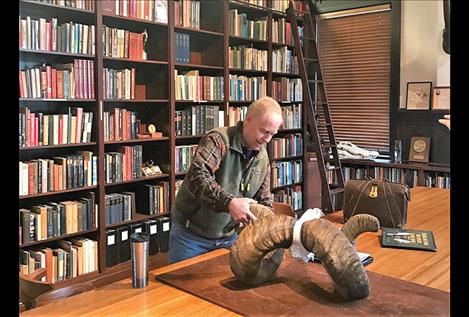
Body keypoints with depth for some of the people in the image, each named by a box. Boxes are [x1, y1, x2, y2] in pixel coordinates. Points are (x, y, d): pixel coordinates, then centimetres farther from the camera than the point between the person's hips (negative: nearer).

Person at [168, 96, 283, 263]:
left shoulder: (263, 158, 3)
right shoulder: (219, 140, -18)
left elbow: (264, 201, 8)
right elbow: (197, 177, -33)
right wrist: (229, 202, -44)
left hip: (228, 237, 6)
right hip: (191, 234, -6)